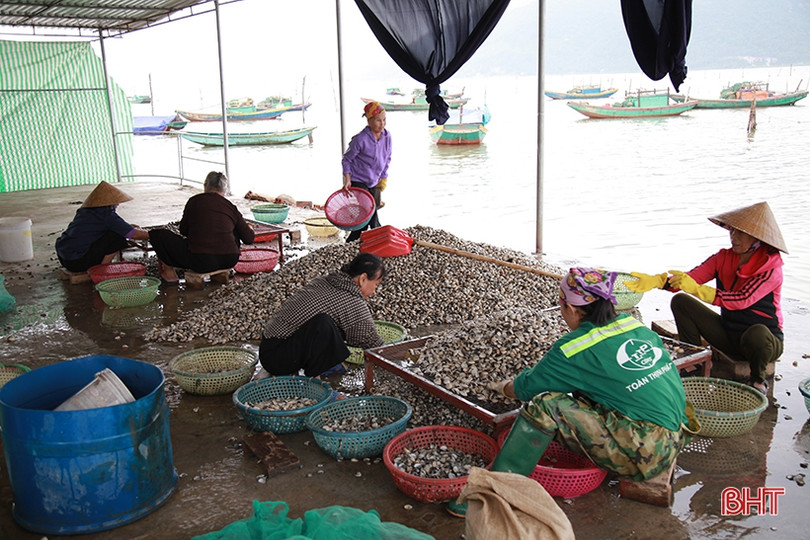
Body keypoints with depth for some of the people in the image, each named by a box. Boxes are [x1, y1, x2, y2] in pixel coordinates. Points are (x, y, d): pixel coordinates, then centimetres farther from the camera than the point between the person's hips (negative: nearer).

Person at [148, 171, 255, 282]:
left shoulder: (195, 201, 7)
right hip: (229, 261, 3)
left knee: (156, 234, 11)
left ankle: (169, 272, 16)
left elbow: (184, 230, 18)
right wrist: (249, 228, 38)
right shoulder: (231, 207, 12)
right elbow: (249, 239, 14)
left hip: (200, 262, -3)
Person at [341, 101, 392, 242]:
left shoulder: (387, 136, -3)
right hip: (358, 182, -6)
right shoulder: (361, 139, -20)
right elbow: (347, 159, -8)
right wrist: (347, 180, -14)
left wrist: (384, 178, 7)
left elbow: (387, 159, 12)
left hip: (374, 183, 7)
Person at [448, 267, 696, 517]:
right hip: (676, 438, 8)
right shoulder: (637, 326, 8)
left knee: (545, 406, -14)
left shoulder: (575, 349, -10)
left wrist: (501, 386, 21)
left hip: (644, 454, -8)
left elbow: (525, 388, -1)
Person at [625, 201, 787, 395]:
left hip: (765, 341, -5)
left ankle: (758, 380, -7)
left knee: (757, 332, -40)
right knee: (680, 301, -8)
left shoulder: (771, 268, -18)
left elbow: (743, 300, -33)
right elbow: (689, 278, -14)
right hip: (729, 337, 5)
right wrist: (655, 281, -32)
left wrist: (696, 289, -43)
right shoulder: (723, 258, -2)